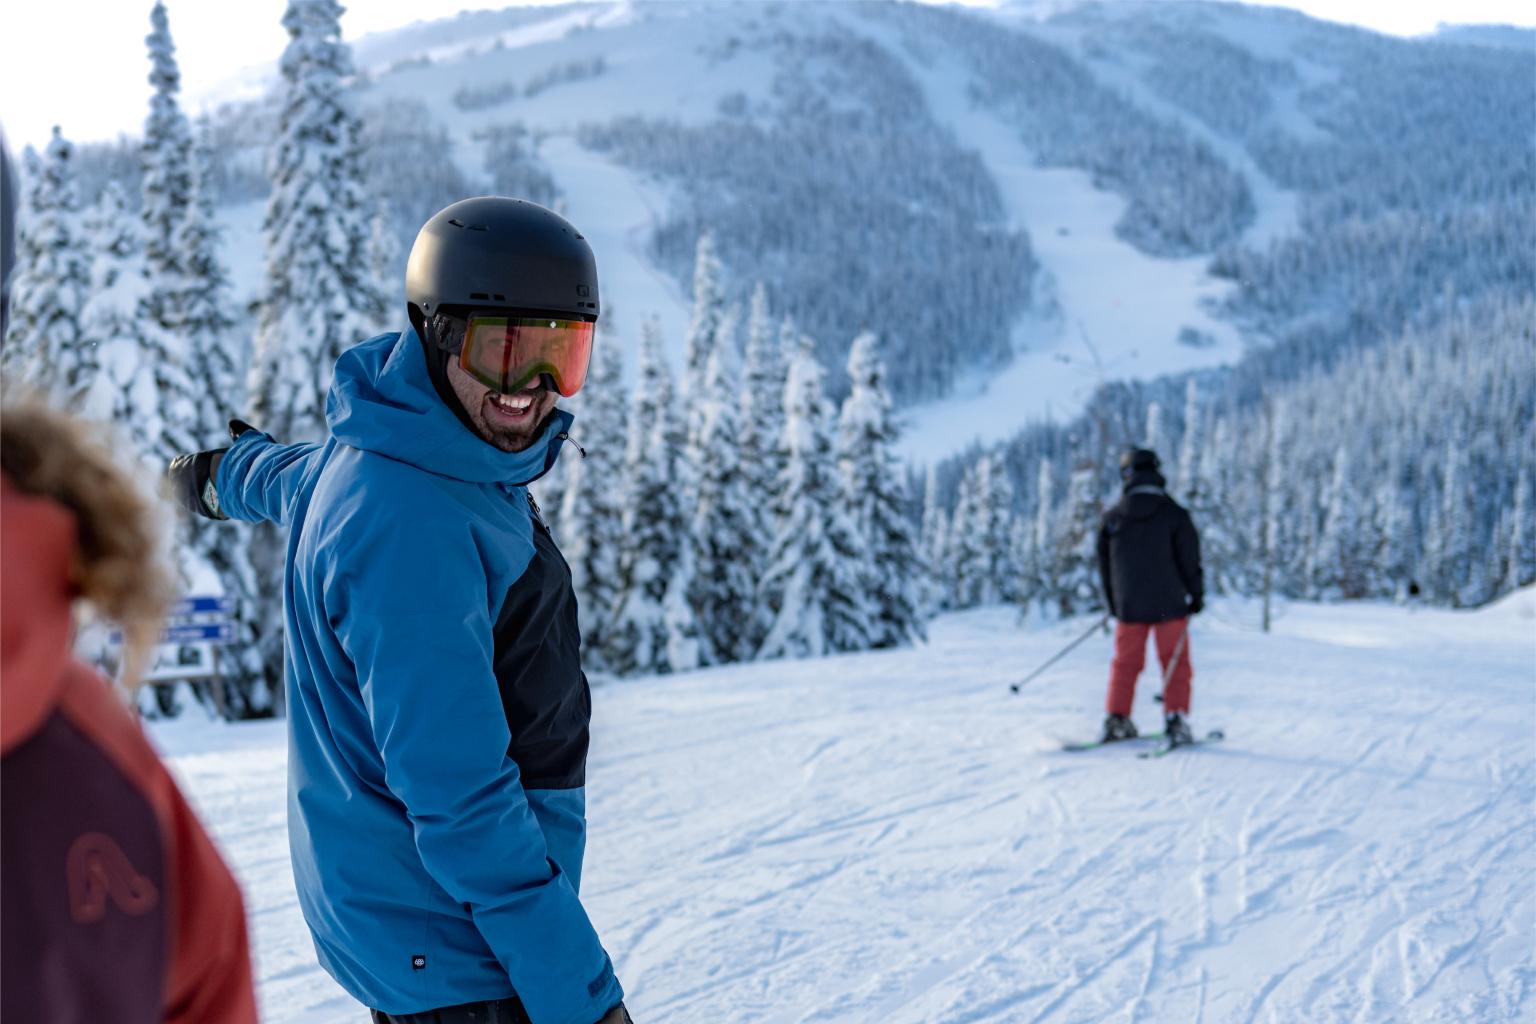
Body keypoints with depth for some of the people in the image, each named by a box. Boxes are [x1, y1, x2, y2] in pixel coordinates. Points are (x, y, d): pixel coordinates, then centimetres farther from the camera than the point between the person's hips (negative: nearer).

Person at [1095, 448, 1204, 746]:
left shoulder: (1112, 518, 0)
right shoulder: (1175, 514, -9)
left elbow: (1104, 564, 8)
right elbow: (1190, 560, -6)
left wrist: (1114, 604, 20)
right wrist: (1197, 596, 8)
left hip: (1128, 608, 2)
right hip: (1169, 605, -2)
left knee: (1125, 663, 13)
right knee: (1176, 665, 7)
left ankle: (1116, 720, 10)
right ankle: (1175, 720, -1)